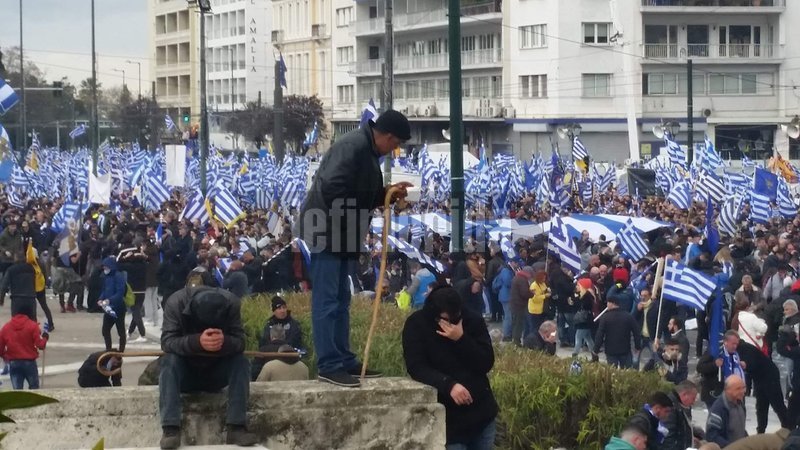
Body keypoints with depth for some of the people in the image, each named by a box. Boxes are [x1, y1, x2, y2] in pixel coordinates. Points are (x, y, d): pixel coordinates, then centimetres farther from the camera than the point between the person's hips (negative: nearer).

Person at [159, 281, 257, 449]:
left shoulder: (231, 303, -19)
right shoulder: (175, 303, -24)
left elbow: (240, 342, -21)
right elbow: (167, 342, -31)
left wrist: (225, 341, -45)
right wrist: (197, 342, -49)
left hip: (215, 374, 2)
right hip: (185, 375, -2)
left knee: (241, 362, -25)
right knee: (169, 360, -32)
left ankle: (237, 427, -29)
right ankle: (170, 428, -40)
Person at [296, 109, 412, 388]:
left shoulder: (367, 151, 14)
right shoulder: (353, 146, -19)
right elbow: (332, 187, -30)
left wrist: (388, 193, 9)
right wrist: (350, 222, -20)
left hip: (343, 235, 11)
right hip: (326, 231, -11)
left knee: (341, 300, 14)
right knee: (326, 300, -8)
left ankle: (344, 361, 20)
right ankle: (329, 366, -8)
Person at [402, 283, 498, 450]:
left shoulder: (473, 321, -3)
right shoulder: (416, 324, -9)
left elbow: (486, 364, -8)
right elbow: (416, 367, -16)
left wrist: (461, 339, -22)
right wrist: (449, 385, -31)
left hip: (481, 411, 3)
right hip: (447, 416, -3)